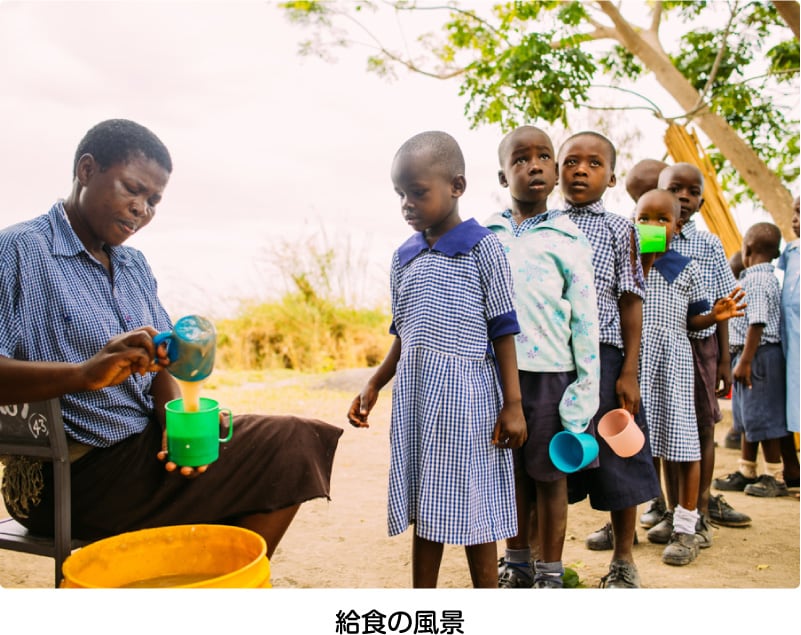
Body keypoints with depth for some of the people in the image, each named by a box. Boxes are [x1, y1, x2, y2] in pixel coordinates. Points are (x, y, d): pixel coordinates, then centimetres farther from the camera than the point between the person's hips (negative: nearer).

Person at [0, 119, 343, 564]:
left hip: (149, 442, 8)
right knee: (290, 447, -16)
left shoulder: (134, 265, 16)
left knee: (299, 439, -1)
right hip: (73, 477, -8)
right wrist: (85, 373, -37)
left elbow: (161, 365, 11)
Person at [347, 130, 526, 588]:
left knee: (472, 508, 3)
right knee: (425, 508, 13)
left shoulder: (482, 247, -4)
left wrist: (512, 404, -9)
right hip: (414, 391, 6)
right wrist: (373, 386, 12)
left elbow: (502, 329, -6)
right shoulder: (405, 257, 12)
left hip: (465, 390, -5)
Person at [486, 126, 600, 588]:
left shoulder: (568, 240, -2)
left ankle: (550, 572, 26)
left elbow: (585, 320, -3)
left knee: (549, 475, 8)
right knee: (511, 472, 14)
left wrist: (585, 388, -6)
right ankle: (517, 563, 33)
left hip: (549, 376, -2)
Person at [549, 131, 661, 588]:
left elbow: (630, 304, 0)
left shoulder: (620, 229, 3)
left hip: (603, 356, -2)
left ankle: (624, 562, 25)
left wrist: (629, 372, -6)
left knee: (616, 460, 6)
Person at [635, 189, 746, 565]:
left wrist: (715, 316, -15)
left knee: (680, 439, -1)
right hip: (633, 359, 2)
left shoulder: (687, 269, 3)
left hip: (672, 359, -2)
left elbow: (692, 320, 6)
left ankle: (685, 527, 11)